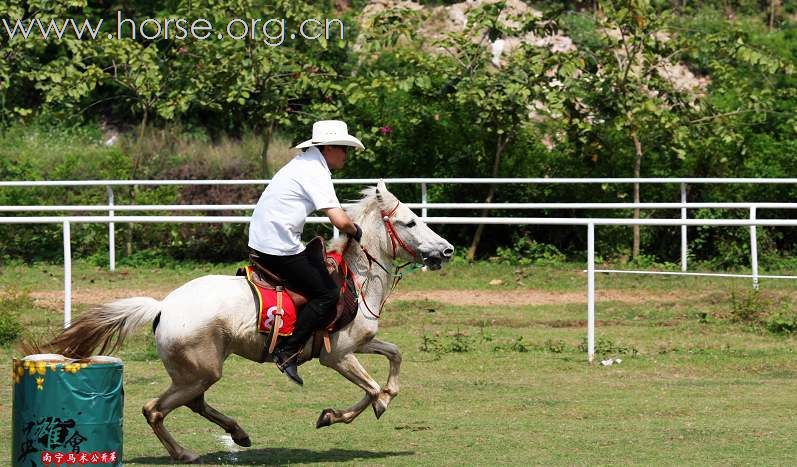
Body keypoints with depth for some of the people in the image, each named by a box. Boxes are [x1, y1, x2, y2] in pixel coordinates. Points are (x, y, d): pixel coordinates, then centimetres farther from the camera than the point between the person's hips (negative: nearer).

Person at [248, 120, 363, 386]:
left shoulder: (304, 163, 16)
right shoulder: (316, 172, -15)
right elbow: (340, 220, -22)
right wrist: (355, 232, -2)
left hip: (259, 240, 10)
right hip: (279, 249, -10)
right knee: (327, 294, -6)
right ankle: (287, 353, -10)